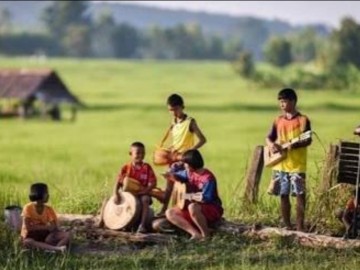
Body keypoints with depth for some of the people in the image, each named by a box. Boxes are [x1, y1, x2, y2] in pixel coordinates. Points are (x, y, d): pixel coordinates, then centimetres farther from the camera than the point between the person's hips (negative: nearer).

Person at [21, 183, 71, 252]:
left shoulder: (49, 209, 1)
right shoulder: (28, 208, -11)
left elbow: (54, 227, -4)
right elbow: (28, 227, -18)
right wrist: (46, 227, -17)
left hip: (44, 237, 4)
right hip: (31, 237, -4)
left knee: (67, 235, -19)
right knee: (27, 242, -41)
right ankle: (56, 248, -48)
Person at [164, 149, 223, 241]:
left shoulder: (208, 178, -24)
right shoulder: (190, 173, 2)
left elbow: (205, 199, -30)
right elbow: (179, 176, 21)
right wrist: (172, 176, -3)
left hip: (213, 210, -9)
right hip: (197, 207, 9)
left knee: (192, 207, -40)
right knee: (170, 213, -4)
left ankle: (206, 235, -20)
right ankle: (196, 233, -18)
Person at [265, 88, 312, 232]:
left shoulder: (302, 120, -4)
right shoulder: (278, 120, 11)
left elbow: (308, 140, -9)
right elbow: (269, 137, 14)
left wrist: (296, 144, -27)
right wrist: (271, 144, -8)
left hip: (297, 164, -5)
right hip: (280, 163, 5)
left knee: (300, 194, -8)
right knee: (283, 195, 9)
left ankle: (300, 226, -3)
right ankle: (287, 225, 17)